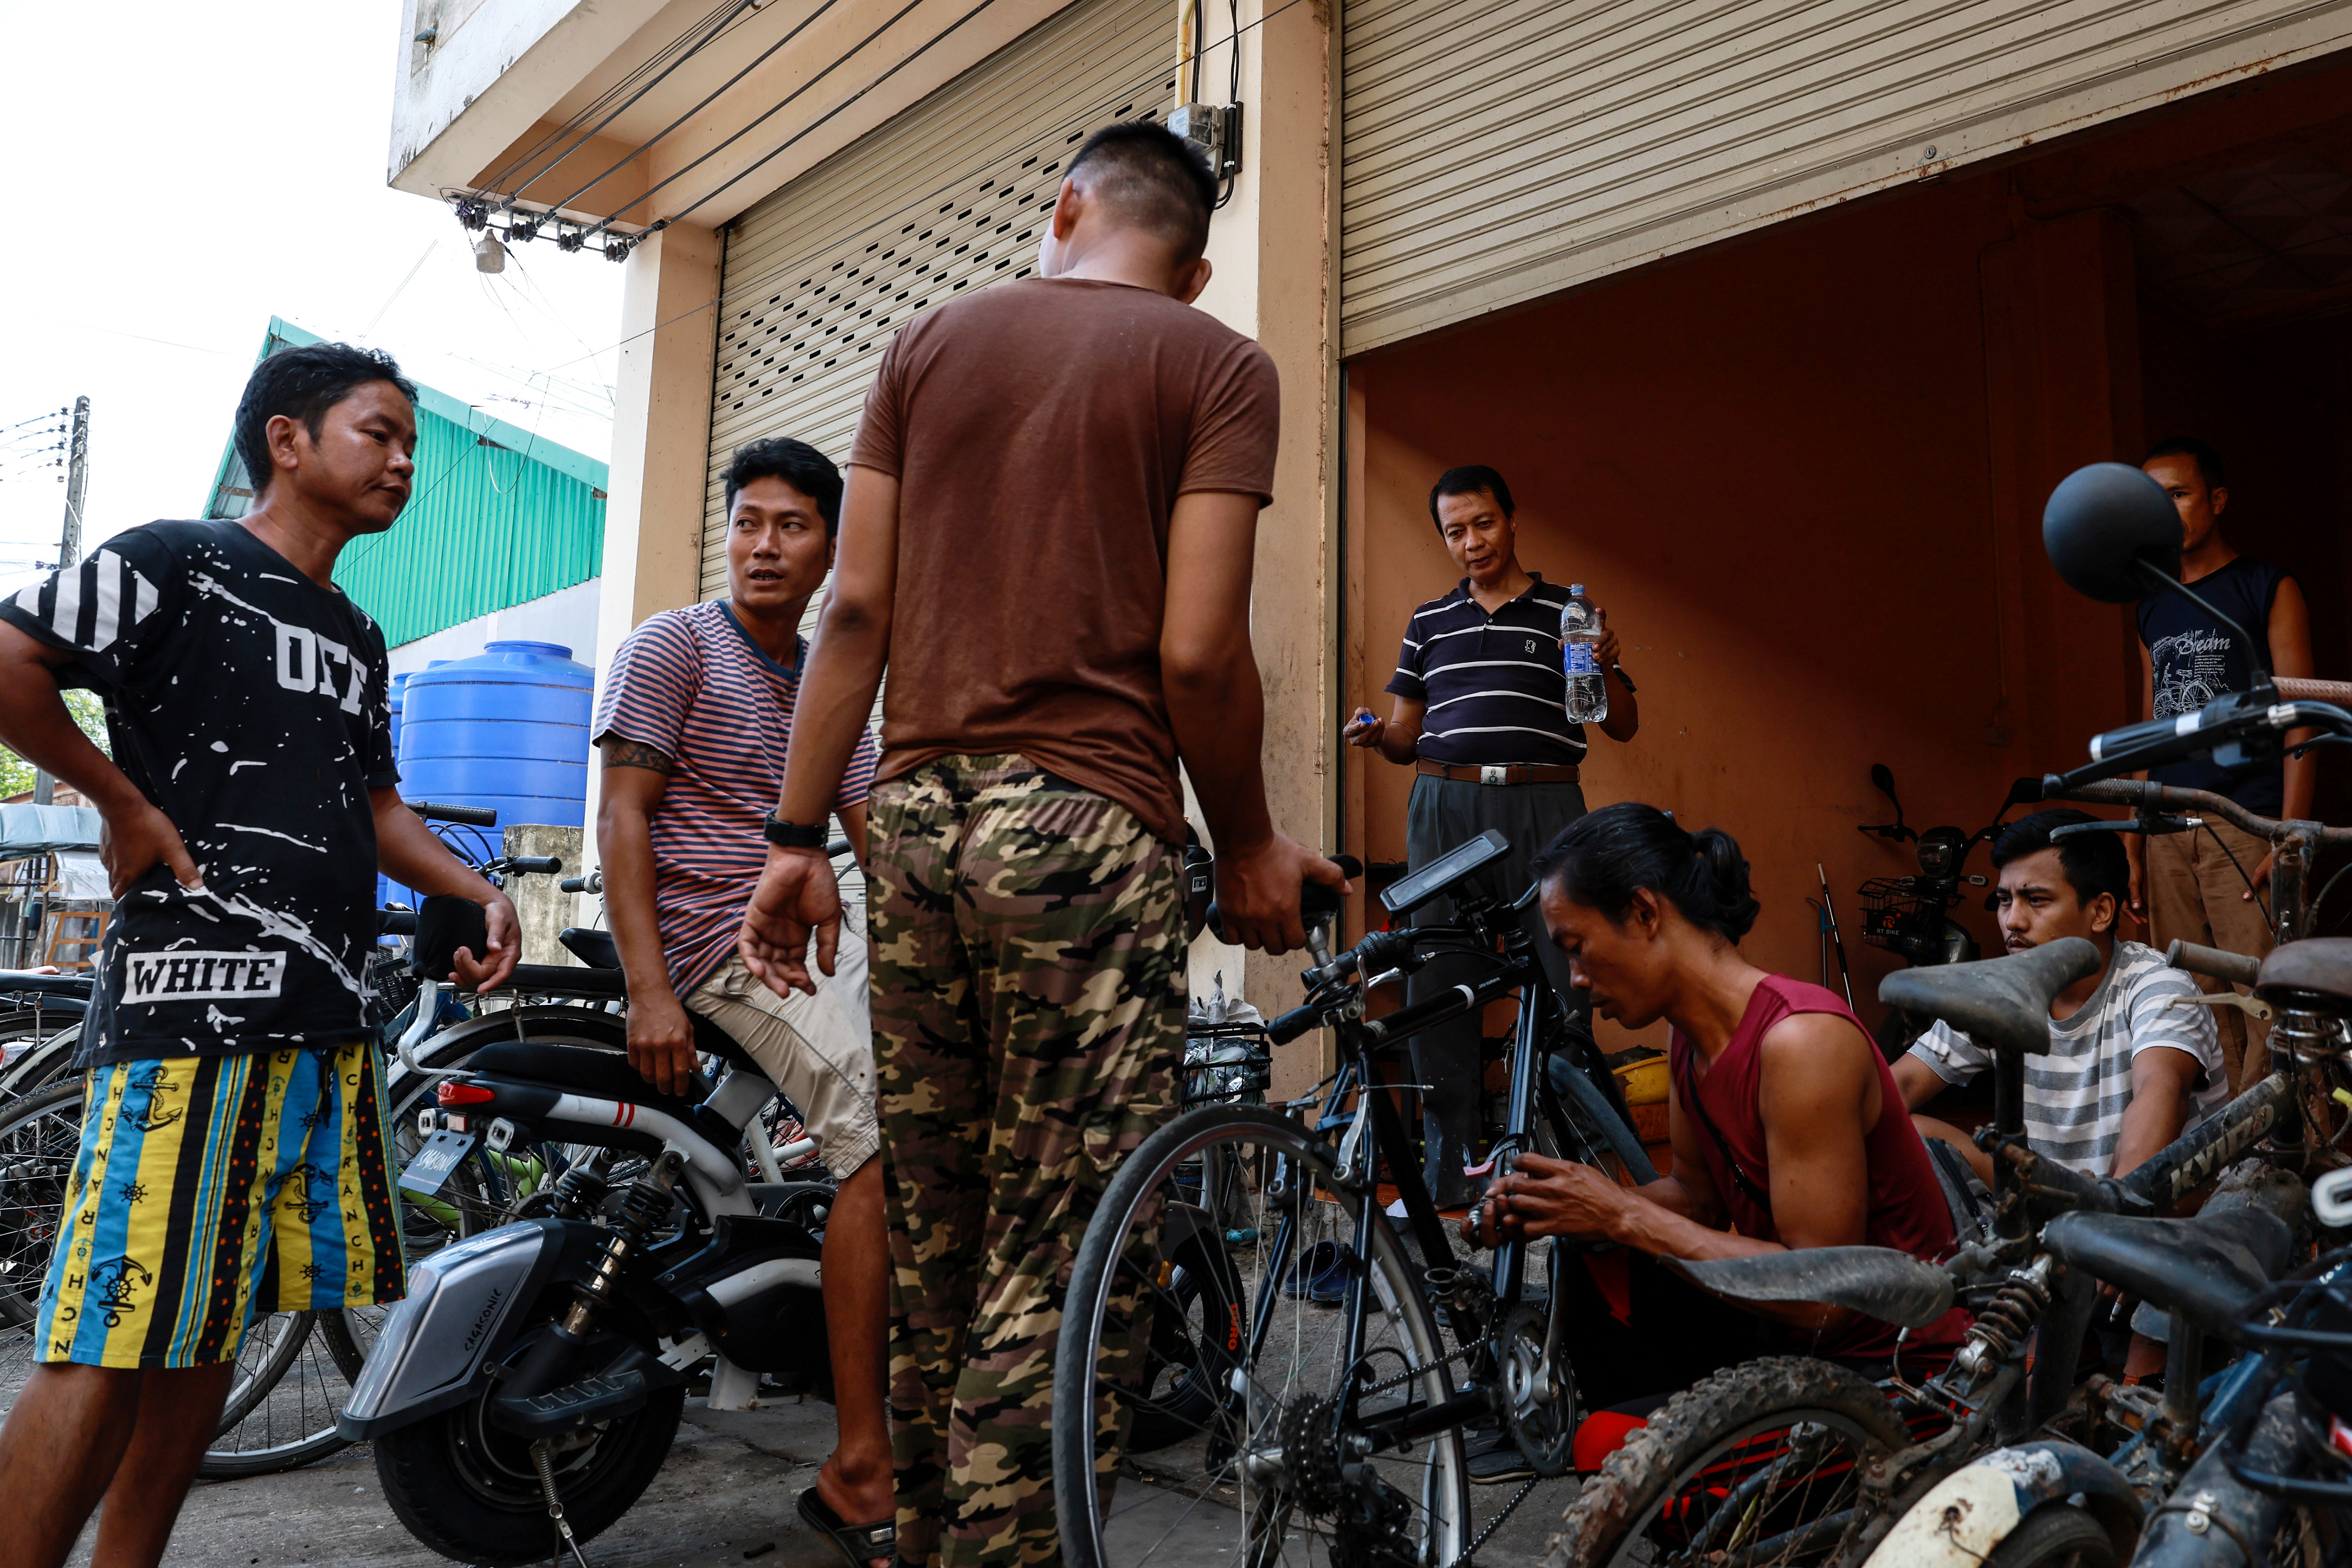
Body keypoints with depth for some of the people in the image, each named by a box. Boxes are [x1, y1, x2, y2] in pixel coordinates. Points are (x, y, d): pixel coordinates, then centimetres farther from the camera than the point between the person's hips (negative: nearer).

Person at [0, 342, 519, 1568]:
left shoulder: (357, 639, 23)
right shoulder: (179, 561, -1)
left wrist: (479, 893, 12)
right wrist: (127, 803, -9)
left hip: (325, 1012, 8)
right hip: (194, 995, -8)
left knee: (208, 1328, 12)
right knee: (109, 1343, -9)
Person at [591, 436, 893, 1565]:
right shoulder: (672, 646, 0)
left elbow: (875, 836, 15)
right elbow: (621, 817, -8)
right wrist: (649, 992, -18)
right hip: (721, 943, -8)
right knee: (882, 1139, -25)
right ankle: (857, 1469, -21)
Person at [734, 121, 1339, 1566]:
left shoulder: (931, 341, 15)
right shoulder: (1217, 363, 3)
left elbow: (857, 610, 7)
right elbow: (1198, 652, -8)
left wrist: (799, 836, 9)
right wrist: (1249, 846, 5)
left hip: (919, 812, 5)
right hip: (1087, 817, -5)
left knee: (935, 1244, 14)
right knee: (1050, 1261, -1)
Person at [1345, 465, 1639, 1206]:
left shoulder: (1569, 612, 10)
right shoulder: (1430, 622, 17)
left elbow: (1623, 725, 9)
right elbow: (1408, 735, 18)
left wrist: (1604, 665, -10)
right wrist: (1376, 734, -4)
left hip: (1543, 808, -2)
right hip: (1445, 806, 2)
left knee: (1563, 979, -8)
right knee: (1436, 984, -1)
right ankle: (1448, 1175, 7)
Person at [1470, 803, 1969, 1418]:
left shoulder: (1802, 1041, -27)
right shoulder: (1692, 1037, 1)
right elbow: (1700, 1196, 12)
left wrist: (1626, 1217, -21)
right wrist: (1555, 1205, -4)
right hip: (1798, 1328, 9)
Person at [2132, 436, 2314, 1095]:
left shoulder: (2270, 590, 3)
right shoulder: (2153, 608, 19)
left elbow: (2300, 722, -3)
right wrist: (2133, 847, 13)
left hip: (2246, 825, -5)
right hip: (2168, 833, 5)